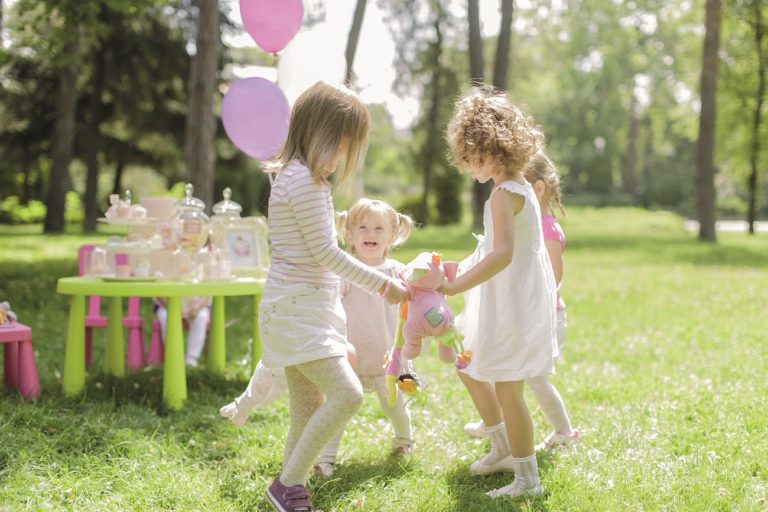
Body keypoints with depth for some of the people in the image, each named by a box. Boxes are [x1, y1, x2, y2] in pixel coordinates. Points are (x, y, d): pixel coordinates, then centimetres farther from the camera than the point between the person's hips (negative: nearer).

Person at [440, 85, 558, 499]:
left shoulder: (504, 194, -21)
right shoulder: (520, 186, 9)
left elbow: (502, 253, -35)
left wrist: (453, 287, -38)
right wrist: (461, 270, 16)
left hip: (513, 305, -10)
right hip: (509, 302, 10)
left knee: (507, 389, -1)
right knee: (469, 366, 22)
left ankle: (528, 478, 11)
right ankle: (504, 450, 33)